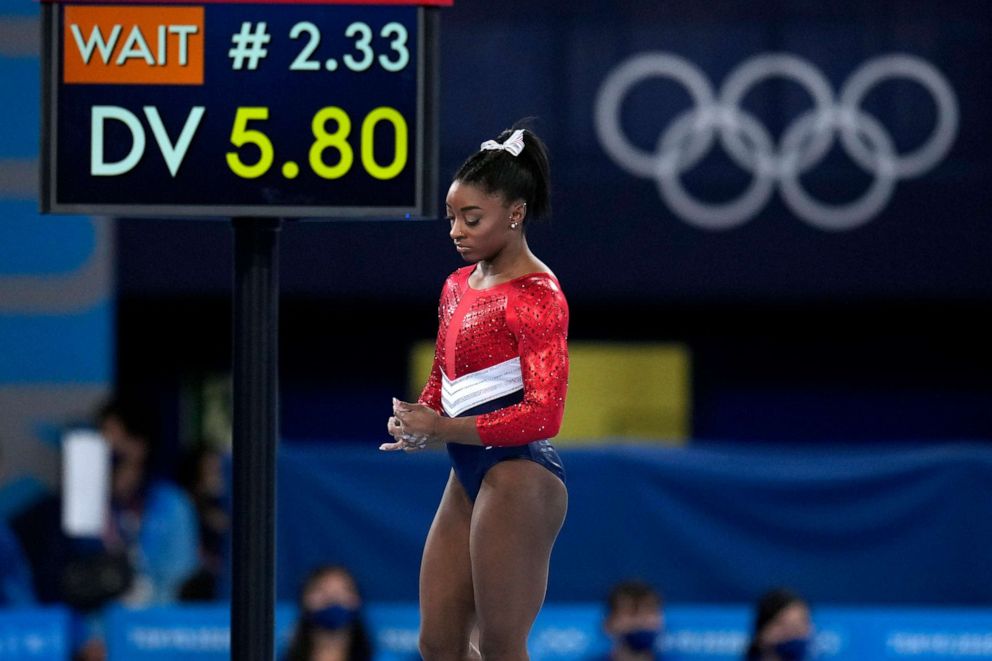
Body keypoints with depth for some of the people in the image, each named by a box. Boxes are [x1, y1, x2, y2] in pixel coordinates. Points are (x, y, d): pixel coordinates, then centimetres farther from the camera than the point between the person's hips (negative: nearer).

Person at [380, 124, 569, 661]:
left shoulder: (537, 295, -12)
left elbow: (543, 414, -18)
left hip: (518, 475, -9)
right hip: (467, 477, 9)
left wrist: (442, 429, -19)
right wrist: (416, 423, 1)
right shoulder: (458, 286, 14)